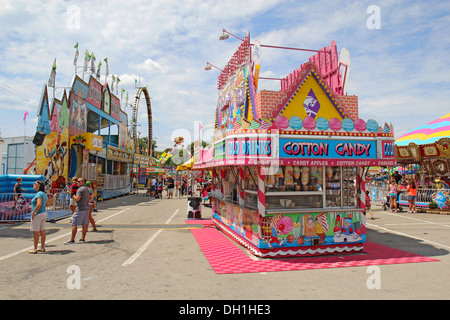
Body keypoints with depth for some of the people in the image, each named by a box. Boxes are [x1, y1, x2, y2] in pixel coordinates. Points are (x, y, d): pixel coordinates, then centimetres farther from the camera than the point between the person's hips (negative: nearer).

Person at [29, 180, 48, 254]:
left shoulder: (39, 194, -17)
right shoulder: (44, 194, 11)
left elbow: (39, 204, -29)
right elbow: (46, 204, 21)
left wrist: (33, 212, -20)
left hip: (37, 214, -9)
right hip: (44, 213, 9)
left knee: (35, 232, -1)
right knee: (42, 231, 12)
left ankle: (35, 249, 6)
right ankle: (42, 248, 19)